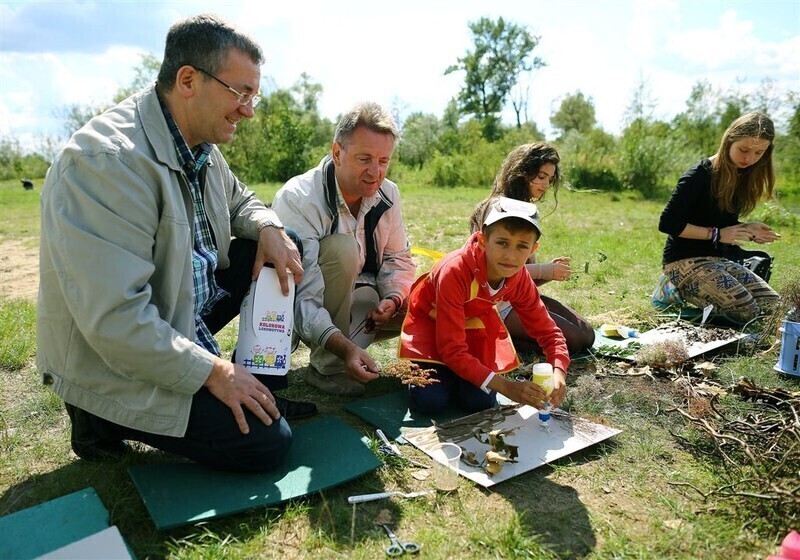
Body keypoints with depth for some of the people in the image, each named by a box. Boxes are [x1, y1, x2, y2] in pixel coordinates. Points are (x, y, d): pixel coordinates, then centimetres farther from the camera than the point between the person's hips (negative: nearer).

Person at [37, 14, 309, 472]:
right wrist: (212, 371, -22)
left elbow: (239, 200, 19)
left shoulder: (201, 148, -1)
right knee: (269, 444, -10)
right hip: (114, 361, -8)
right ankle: (103, 418, 2)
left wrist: (269, 228, -6)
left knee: (274, 253, 2)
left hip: (184, 309, 9)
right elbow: (114, 319, -32)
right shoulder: (108, 160, -29)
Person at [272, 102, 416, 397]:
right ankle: (327, 367, -19)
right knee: (342, 247, -33)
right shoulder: (297, 199, -27)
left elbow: (398, 258, 6)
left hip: (357, 301, 6)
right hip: (309, 314, -5)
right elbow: (301, 296, -34)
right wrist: (343, 346, -47)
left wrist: (392, 299, -16)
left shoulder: (388, 194, -6)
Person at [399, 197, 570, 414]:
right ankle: (423, 368, 12)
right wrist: (505, 386, -42)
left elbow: (547, 330, -8)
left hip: (472, 323, 4)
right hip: (430, 322, -4)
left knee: (479, 402, -14)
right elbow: (453, 350, -36)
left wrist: (558, 372, -30)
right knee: (430, 401, -21)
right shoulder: (455, 271, -39)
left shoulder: (520, 279, -20)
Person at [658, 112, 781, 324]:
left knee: (774, 305, -3)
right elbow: (667, 223, -19)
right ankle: (680, 291, -2)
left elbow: (727, 224, 16)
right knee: (746, 312, -23)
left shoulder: (742, 177, 9)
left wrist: (747, 230, -7)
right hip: (685, 261, -8)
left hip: (719, 259, 9)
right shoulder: (699, 176, -16)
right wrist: (717, 234, -19)